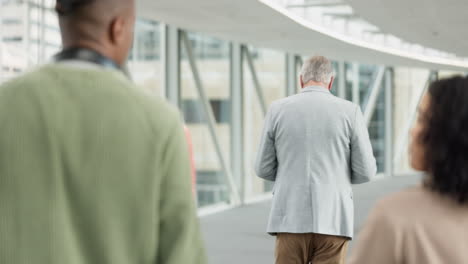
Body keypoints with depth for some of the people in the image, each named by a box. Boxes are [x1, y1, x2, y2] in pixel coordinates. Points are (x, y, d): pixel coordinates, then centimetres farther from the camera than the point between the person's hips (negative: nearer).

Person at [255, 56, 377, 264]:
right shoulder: (349, 111, -1)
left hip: (291, 219, 1)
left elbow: (264, 169, 7)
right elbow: (365, 171, 0)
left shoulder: (278, 110, 2)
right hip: (333, 222, -1)